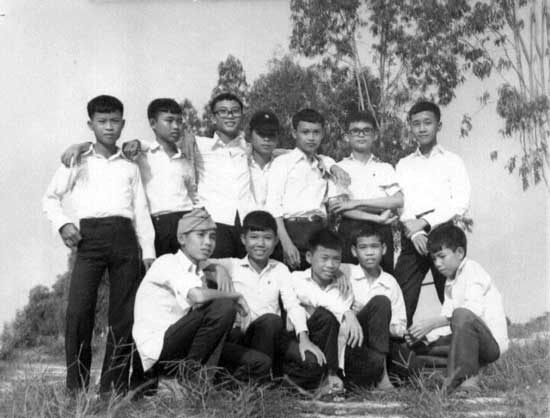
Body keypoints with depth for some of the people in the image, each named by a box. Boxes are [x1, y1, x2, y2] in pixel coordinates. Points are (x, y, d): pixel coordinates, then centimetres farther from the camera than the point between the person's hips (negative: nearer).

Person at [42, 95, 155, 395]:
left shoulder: (130, 168, 19)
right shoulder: (77, 163, 13)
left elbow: (141, 211, 15)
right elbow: (50, 198, 15)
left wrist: (148, 251, 6)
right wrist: (62, 223, -3)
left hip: (125, 237, 2)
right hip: (90, 236, -2)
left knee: (124, 315, -2)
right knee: (78, 311, -12)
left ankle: (114, 387, 6)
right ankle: (76, 387, -2)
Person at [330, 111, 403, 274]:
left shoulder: (385, 168, 14)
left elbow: (399, 200, -2)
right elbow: (339, 207, -4)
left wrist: (358, 202, -10)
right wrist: (376, 218, -13)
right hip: (350, 230, -1)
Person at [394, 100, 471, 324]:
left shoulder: (452, 161, 11)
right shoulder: (403, 165, 18)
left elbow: (461, 203, -1)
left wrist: (426, 222, -11)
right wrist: (415, 232, -12)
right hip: (412, 238, 2)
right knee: (402, 299, -6)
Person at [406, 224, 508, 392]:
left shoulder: (473, 270, -7)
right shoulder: (450, 283, 20)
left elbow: (474, 309, -25)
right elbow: (446, 318, 9)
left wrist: (433, 322, -30)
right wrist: (426, 336, -11)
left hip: (493, 342, -9)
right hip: (469, 340, 9)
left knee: (462, 315, -37)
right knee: (421, 346, 0)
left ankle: (466, 376, -27)